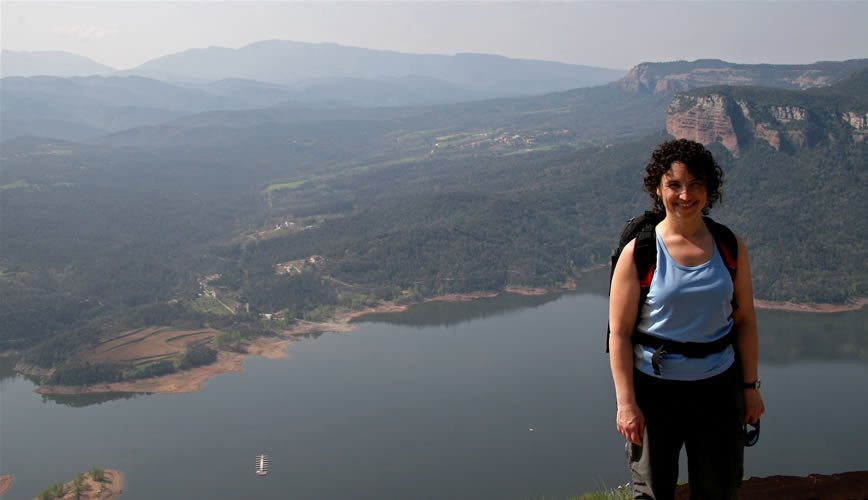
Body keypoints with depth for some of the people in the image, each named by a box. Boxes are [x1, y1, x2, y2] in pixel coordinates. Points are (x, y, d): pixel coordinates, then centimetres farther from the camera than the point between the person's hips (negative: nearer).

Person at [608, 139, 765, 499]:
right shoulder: (638, 252, -13)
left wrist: (750, 385, 4)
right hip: (655, 388, -2)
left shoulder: (730, 246, -2)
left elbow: (745, 320, 4)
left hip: (719, 387, 3)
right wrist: (626, 402, -14)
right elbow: (619, 333, -12)